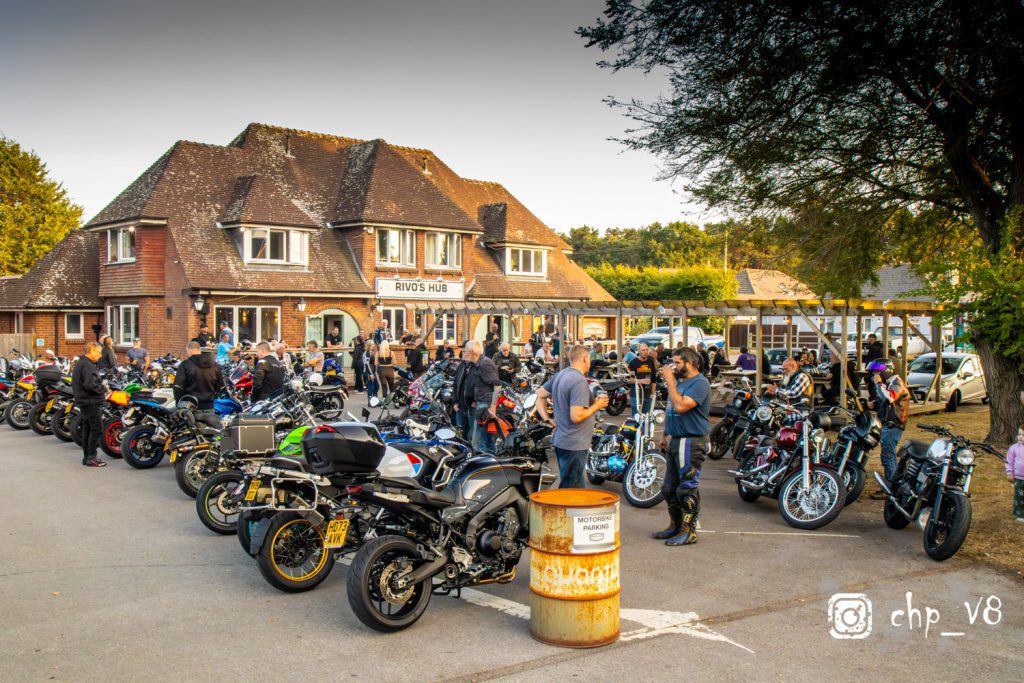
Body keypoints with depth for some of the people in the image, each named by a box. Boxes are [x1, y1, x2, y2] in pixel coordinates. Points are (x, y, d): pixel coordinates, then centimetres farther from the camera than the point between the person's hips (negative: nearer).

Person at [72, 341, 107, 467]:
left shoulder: (80, 363, 17)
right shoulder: (88, 366, -17)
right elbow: (90, 384, -27)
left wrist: (100, 385, 12)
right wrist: (103, 389, -12)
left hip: (83, 402, 11)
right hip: (91, 402, -11)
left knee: (87, 430, 13)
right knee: (96, 429, -8)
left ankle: (86, 457, 17)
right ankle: (91, 458, -8)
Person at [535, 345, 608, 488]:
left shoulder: (560, 375, 7)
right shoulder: (580, 381, -22)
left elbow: (540, 394, 15)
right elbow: (576, 416, -27)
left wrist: (547, 420, 10)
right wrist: (597, 405, -13)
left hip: (560, 440, 10)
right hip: (574, 445, -10)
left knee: (577, 487, 23)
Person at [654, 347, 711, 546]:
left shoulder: (700, 383, -15)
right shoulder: (680, 381, 15)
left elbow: (680, 406, -28)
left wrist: (669, 381, -21)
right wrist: (666, 434, 20)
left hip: (691, 442, -10)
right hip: (675, 440, 10)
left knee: (687, 489, -4)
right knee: (670, 488, 15)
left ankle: (689, 531, 4)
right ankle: (675, 526, 27)